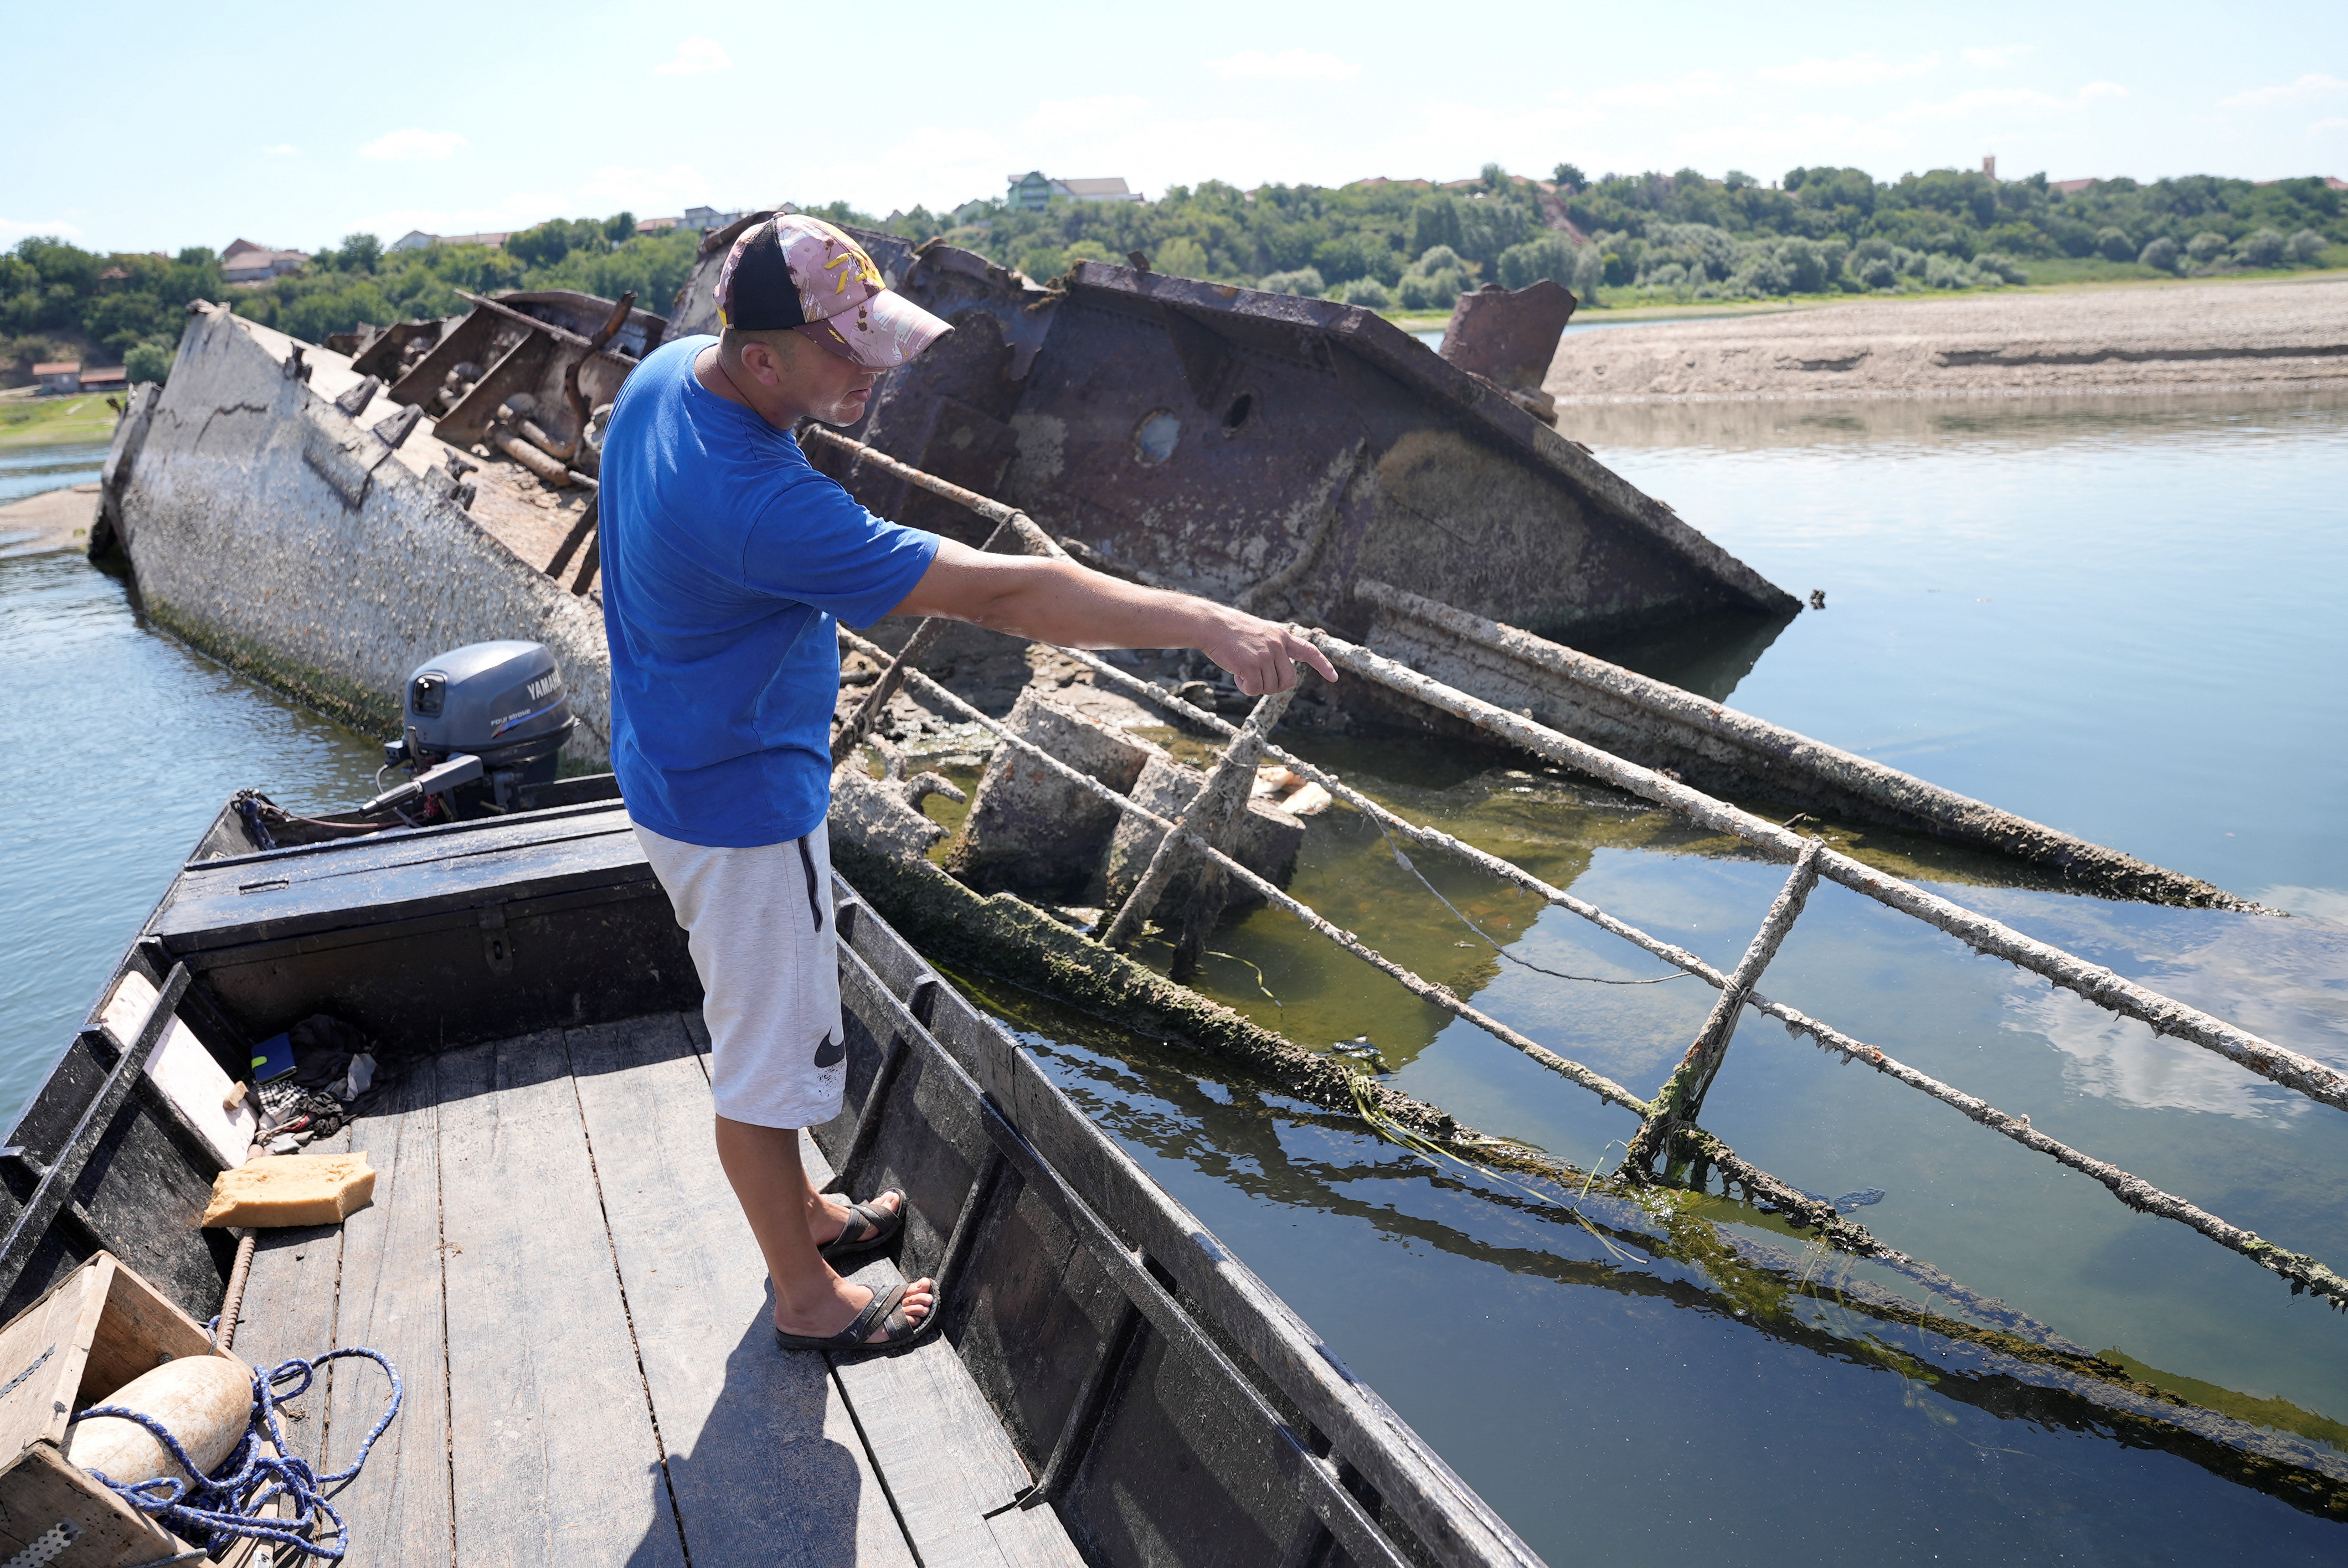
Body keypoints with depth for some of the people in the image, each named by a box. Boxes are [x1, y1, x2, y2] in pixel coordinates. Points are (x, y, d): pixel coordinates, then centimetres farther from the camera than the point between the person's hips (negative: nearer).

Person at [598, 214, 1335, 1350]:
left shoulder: (666, 371, -5)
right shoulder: (759, 508, -36)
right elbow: (997, 592, -38)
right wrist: (1206, 625, -36)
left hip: (683, 759, 10)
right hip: (738, 802, -10)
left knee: (759, 1015, 25)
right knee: (768, 1053, 8)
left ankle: (798, 1213, 46)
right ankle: (808, 1299, 29)